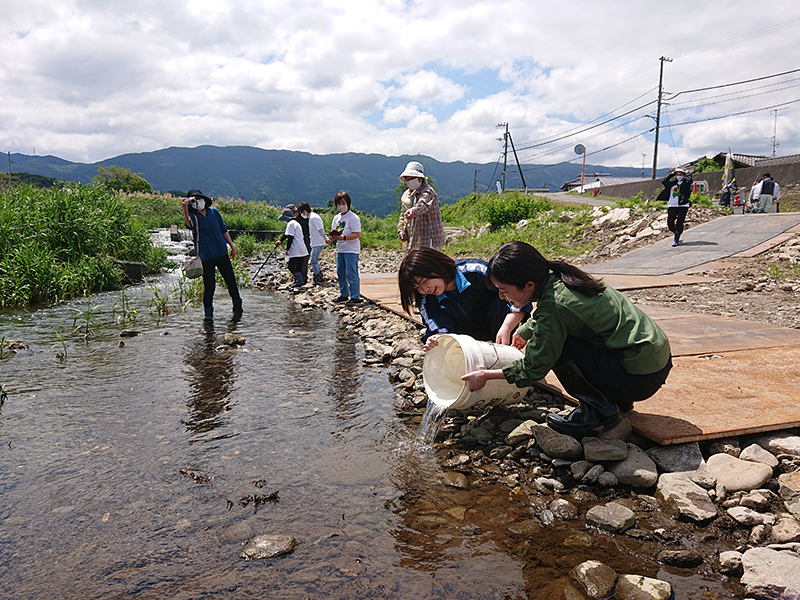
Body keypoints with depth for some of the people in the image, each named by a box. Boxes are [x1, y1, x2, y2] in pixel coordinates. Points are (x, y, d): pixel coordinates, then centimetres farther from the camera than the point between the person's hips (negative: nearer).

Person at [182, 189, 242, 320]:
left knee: (231, 281, 9)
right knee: (209, 286, -1)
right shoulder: (193, 216, -7)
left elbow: (224, 230, 15)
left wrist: (232, 245, 13)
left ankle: (237, 307, 27)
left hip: (222, 254, 4)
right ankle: (209, 314, 14)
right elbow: (189, 224, -33)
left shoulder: (214, 212, 5)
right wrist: (185, 209, -48)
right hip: (206, 257, -3)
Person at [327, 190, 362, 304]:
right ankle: (344, 295, 25)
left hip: (351, 250, -8)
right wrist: (331, 238, -5)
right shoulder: (336, 218, 13)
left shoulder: (353, 217, -11)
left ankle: (355, 297, -5)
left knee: (351, 274, -9)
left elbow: (357, 234, -17)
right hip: (340, 249, 8)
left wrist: (344, 237, -29)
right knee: (340, 273, 13)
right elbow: (334, 233, 18)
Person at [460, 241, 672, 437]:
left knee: (558, 347, -17)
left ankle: (598, 411, 1)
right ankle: (618, 400, 18)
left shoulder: (554, 309, -25)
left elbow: (533, 369, -14)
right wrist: (524, 332, 36)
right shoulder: (555, 276, -1)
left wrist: (485, 376, -4)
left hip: (641, 378, -9)